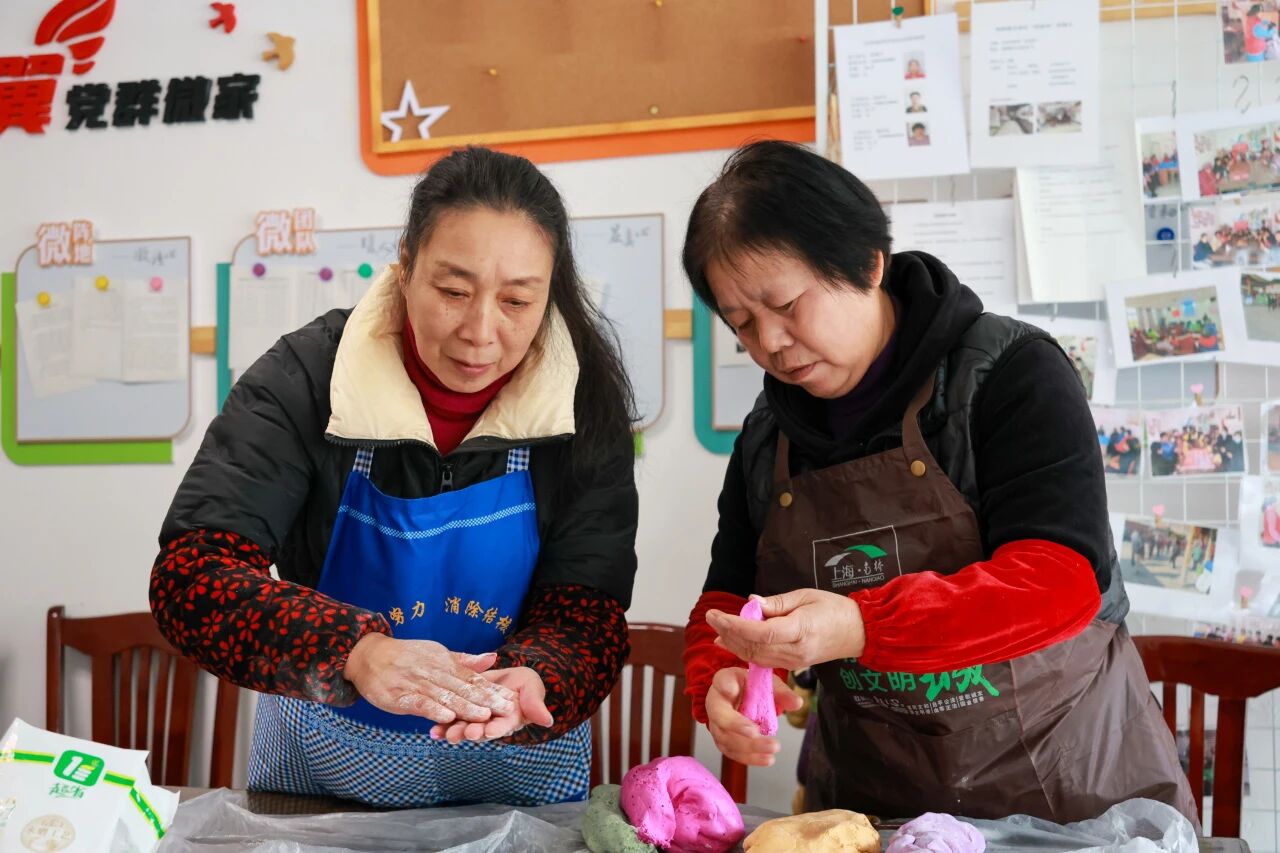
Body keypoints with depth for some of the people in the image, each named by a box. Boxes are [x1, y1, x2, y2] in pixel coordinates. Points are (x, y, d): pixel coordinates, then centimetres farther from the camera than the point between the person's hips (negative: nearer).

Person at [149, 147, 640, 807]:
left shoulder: (586, 403, -13)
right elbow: (190, 573, -23)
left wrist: (528, 682, -38)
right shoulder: (307, 379, -15)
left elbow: (586, 613, -15)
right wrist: (355, 653, -39)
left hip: (522, 767, 1)